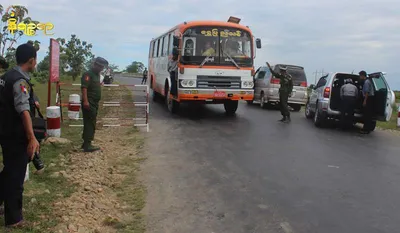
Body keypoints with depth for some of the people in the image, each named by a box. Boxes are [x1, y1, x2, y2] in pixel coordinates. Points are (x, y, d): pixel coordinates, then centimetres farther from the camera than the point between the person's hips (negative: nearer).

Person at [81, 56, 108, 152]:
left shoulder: (97, 74, 20)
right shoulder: (88, 74, -11)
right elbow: (84, 88, -22)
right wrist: (85, 101, -29)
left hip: (95, 103, 10)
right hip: (89, 103, -10)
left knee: (90, 124, 14)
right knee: (89, 123, -10)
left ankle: (86, 143, 22)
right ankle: (87, 145, -9)